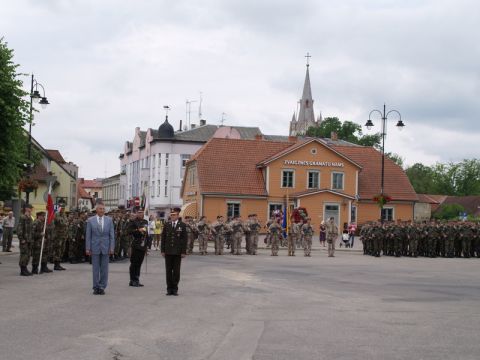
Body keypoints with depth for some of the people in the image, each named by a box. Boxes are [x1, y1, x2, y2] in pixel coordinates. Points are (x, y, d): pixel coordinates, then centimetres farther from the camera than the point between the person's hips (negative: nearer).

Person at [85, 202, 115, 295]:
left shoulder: (109, 220, 4)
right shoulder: (90, 220, 1)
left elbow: (112, 235, 4)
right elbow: (88, 235, 2)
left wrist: (112, 247, -2)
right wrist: (87, 248, -3)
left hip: (105, 248, 1)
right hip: (95, 247, -1)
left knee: (104, 269, 3)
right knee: (95, 269, 3)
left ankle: (102, 287, 11)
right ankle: (96, 287, 10)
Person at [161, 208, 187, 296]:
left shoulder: (182, 225, 1)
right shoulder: (167, 225, 8)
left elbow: (184, 239, 0)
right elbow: (163, 238, 9)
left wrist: (183, 251, -6)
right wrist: (163, 250, 2)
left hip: (177, 252, -2)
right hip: (168, 251, 2)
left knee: (176, 271, 1)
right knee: (168, 270, 4)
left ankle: (175, 289, 8)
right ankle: (169, 288, 10)